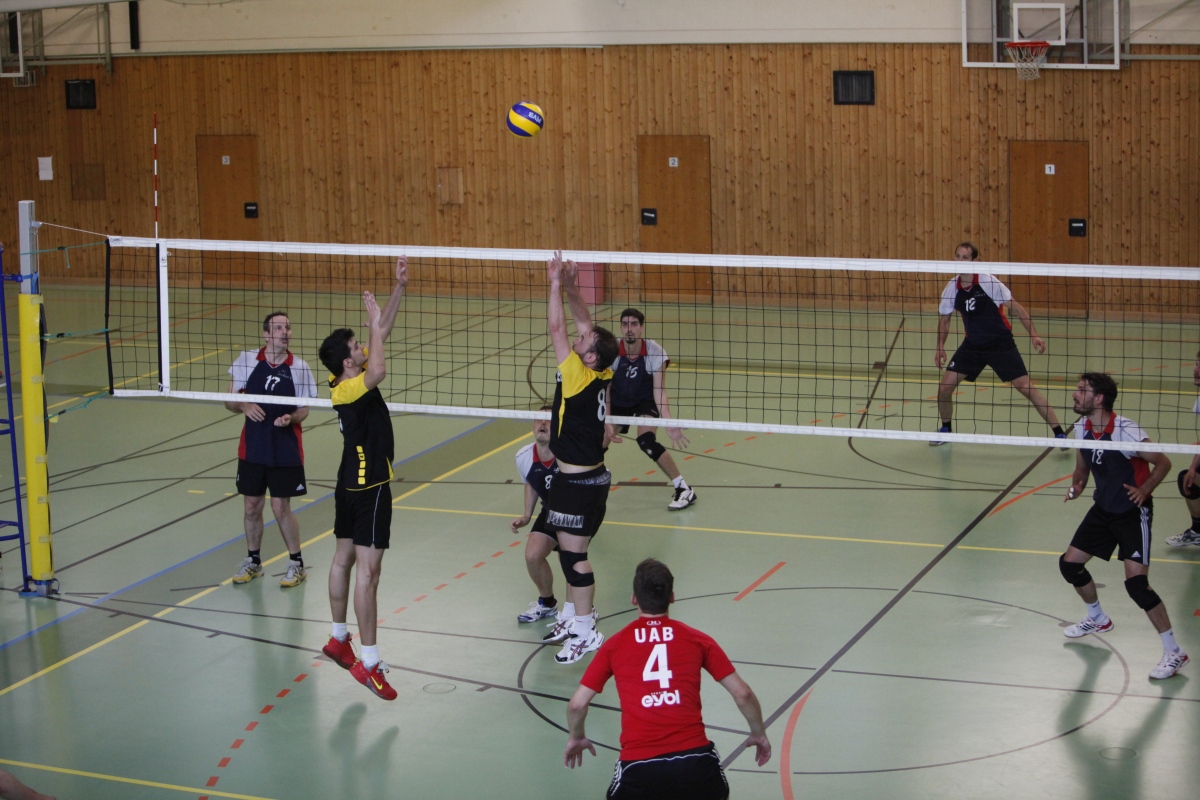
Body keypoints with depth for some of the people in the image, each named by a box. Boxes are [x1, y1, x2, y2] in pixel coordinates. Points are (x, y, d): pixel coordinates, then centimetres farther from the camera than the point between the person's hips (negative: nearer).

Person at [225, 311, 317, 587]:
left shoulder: (299, 367, -5)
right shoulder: (247, 361, -2)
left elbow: (304, 410, 1)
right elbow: (230, 401, 3)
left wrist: (291, 418, -21)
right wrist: (244, 406, -18)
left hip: (286, 450, -2)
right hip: (252, 448, 2)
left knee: (281, 508, 0)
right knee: (252, 506, 11)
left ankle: (296, 564, 18)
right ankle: (253, 561, 29)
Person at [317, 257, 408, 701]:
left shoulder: (349, 377, 2)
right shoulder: (349, 389, -23)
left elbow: (383, 331, 9)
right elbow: (378, 372, -47)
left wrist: (399, 287, 1)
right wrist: (376, 325, -35)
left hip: (352, 484, 10)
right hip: (369, 487, -10)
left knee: (344, 558, 18)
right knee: (367, 568, -10)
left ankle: (338, 638, 31)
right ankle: (369, 661, -11)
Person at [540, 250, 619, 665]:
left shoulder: (579, 377, -21)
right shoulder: (602, 374, 0)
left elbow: (556, 328, -21)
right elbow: (584, 324, 9)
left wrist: (557, 284, -15)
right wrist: (571, 288, 1)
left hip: (577, 482, -9)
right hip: (592, 475, 9)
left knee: (573, 554, -3)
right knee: (570, 550, 19)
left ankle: (586, 632, 2)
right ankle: (573, 615, 31)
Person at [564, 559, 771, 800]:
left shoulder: (615, 645, 8)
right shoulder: (698, 640, 9)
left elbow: (577, 704, 9)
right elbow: (743, 694, 9)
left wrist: (576, 738, 30)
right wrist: (759, 734, 27)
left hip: (639, 764, 0)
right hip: (694, 761, 1)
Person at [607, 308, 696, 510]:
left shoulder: (655, 352, -23)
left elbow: (659, 391, -21)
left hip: (645, 401, -2)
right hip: (618, 402, 2)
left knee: (646, 441, -28)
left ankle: (684, 489, -17)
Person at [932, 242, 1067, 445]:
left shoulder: (988, 282, -18)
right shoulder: (952, 288, -4)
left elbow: (1016, 307, -13)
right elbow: (945, 318, 12)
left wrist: (1033, 335, -20)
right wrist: (940, 347, 3)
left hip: (1000, 343, -4)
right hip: (972, 345, 4)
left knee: (1026, 388, -10)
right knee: (944, 387, -4)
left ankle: (1059, 433, -1)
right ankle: (945, 430, 21)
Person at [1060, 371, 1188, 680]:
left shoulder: (1125, 431, -24)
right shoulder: (1081, 429, -2)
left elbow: (1163, 463, -15)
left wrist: (1143, 490, -30)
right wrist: (1077, 485, -8)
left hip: (1133, 513, -8)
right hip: (1103, 508, 8)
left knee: (1135, 582, -18)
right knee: (1069, 563, 11)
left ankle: (1173, 652, -7)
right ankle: (1097, 619, 39)